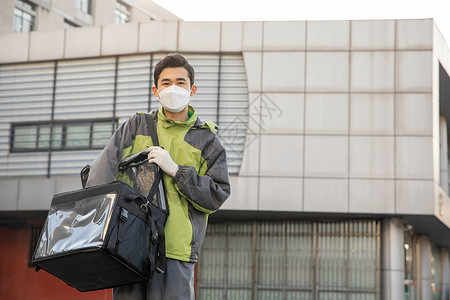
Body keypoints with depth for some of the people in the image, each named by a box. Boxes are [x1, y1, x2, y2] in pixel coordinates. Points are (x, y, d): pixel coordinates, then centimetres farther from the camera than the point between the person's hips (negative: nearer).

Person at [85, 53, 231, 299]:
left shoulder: (207, 140, 10)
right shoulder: (136, 126, 15)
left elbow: (217, 196, 2)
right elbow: (104, 170, 4)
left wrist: (175, 170, -9)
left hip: (174, 249, -2)